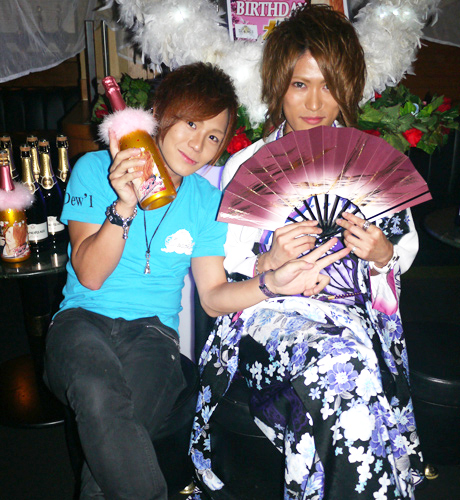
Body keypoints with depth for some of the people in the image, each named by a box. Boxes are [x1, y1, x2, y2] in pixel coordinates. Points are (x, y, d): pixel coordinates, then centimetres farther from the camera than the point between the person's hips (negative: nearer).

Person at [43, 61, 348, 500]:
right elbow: (90, 275, -5)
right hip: (82, 320, 0)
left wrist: (272, 283, -15)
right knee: (100, 398, -35)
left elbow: (213, 295, 3)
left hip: (153, 331, 1)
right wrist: (124, 206, -20)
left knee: (110, 436, -30)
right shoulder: (95, 168, 4)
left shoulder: (207, 200, 10)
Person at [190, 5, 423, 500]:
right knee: (340, 362, -33)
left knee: (343, 361, -32)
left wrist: (383, 251, -5)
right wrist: (270, 261, -15)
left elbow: (407, 246, 19)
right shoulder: (245, 166, 9)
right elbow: (225, 277, 7)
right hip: (271, 308, -1)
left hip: (355, 310, 2)